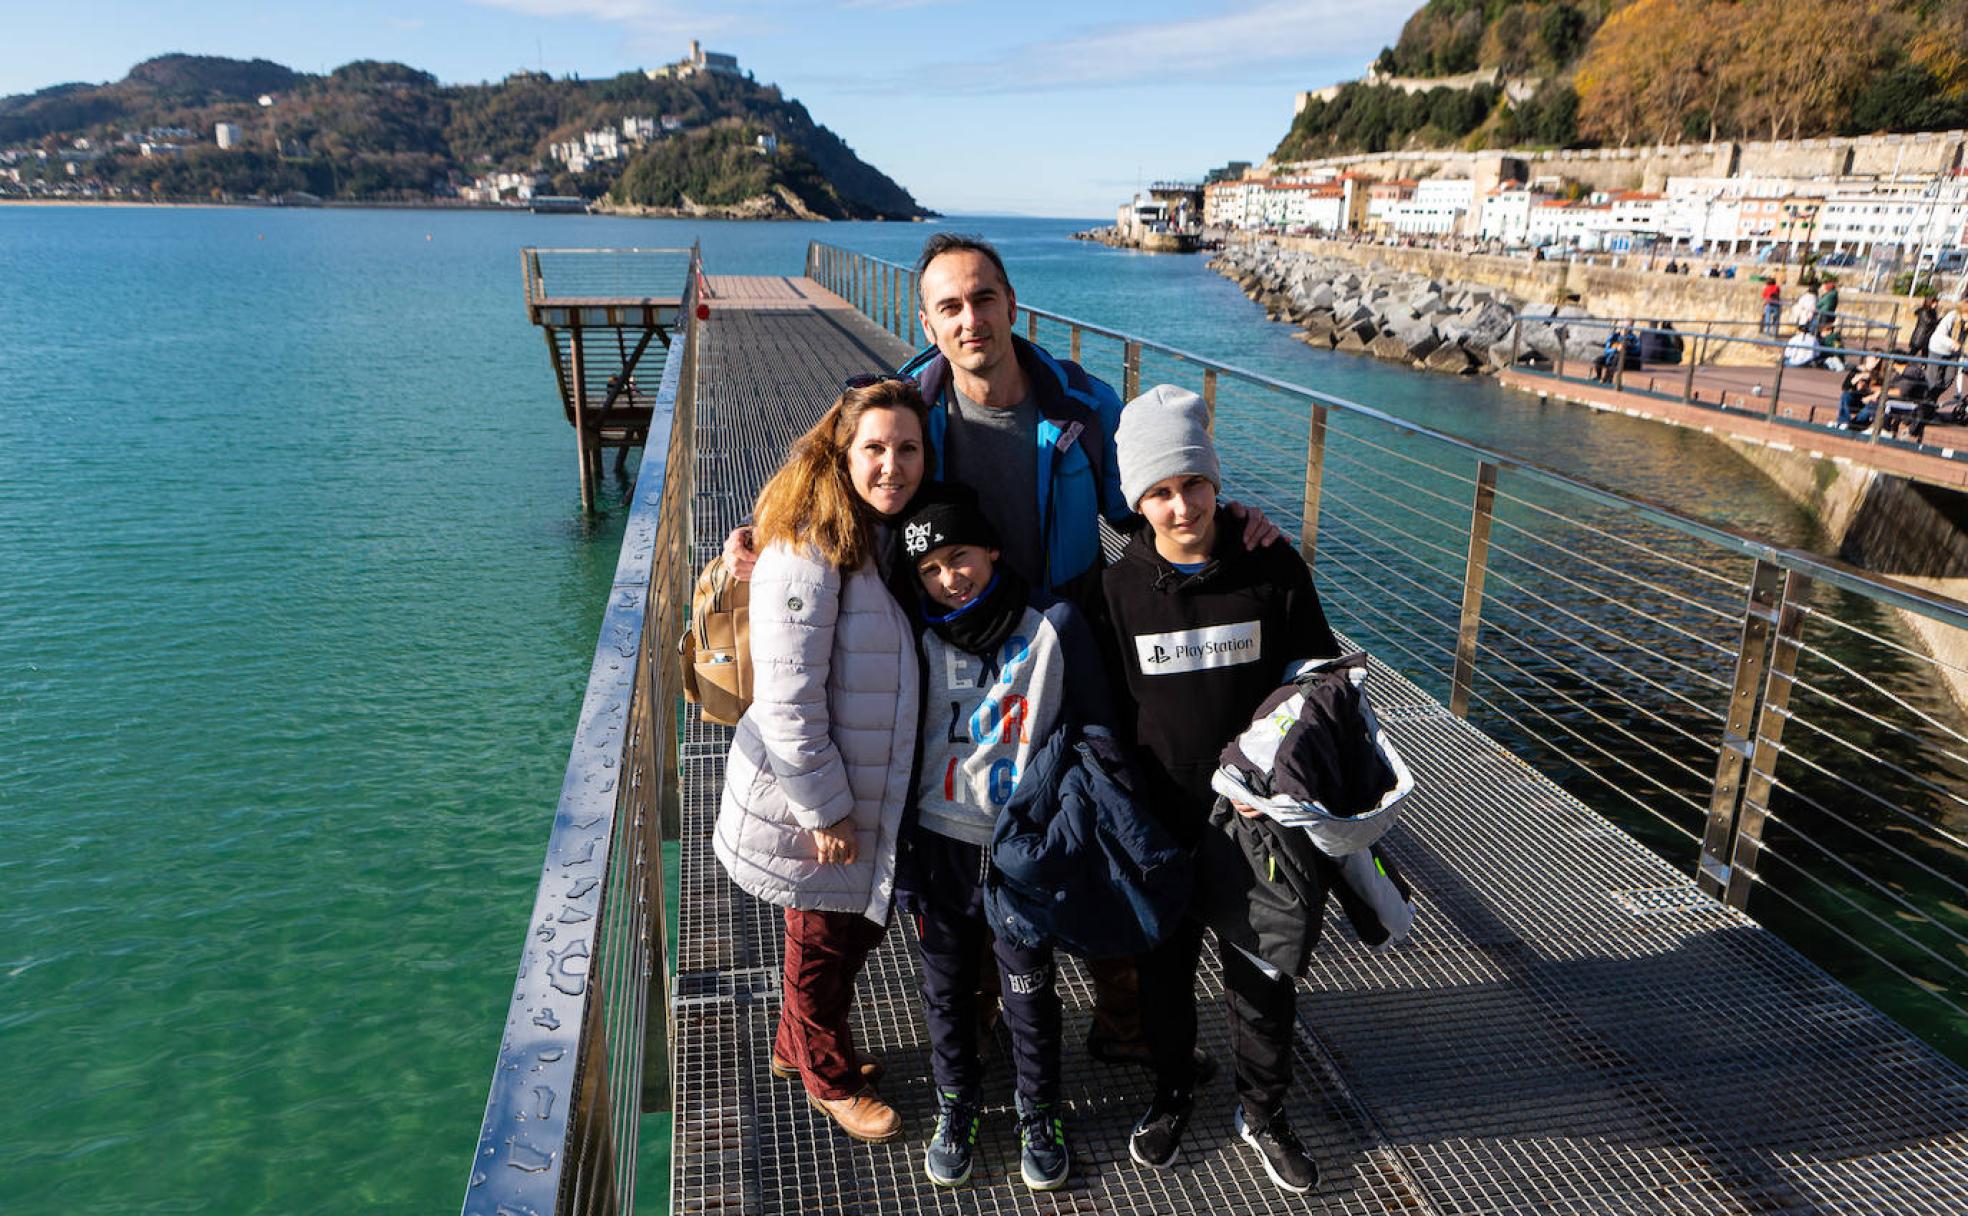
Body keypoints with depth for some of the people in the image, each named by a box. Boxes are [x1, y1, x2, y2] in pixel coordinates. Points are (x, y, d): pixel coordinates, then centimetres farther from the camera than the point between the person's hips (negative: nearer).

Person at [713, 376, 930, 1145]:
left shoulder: (894, 540, 2)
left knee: (859, 931, 24)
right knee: (824, 946, 13)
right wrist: (827, 812, -20)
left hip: (873, 798, 8)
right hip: (809, 808, -8)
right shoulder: (808, 551, -25)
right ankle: (830, 1079, 39)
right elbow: (787, 704, -25)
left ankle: (796, 1046, 49)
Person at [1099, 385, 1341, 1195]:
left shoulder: (1274, 570, -10)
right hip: (1161, 821, 1)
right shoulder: (1118, 588, -8)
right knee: (1165, 967, 18)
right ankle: (1172, 1090, 44)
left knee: (1262, 972, 15)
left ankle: (1262, 1110, 39)